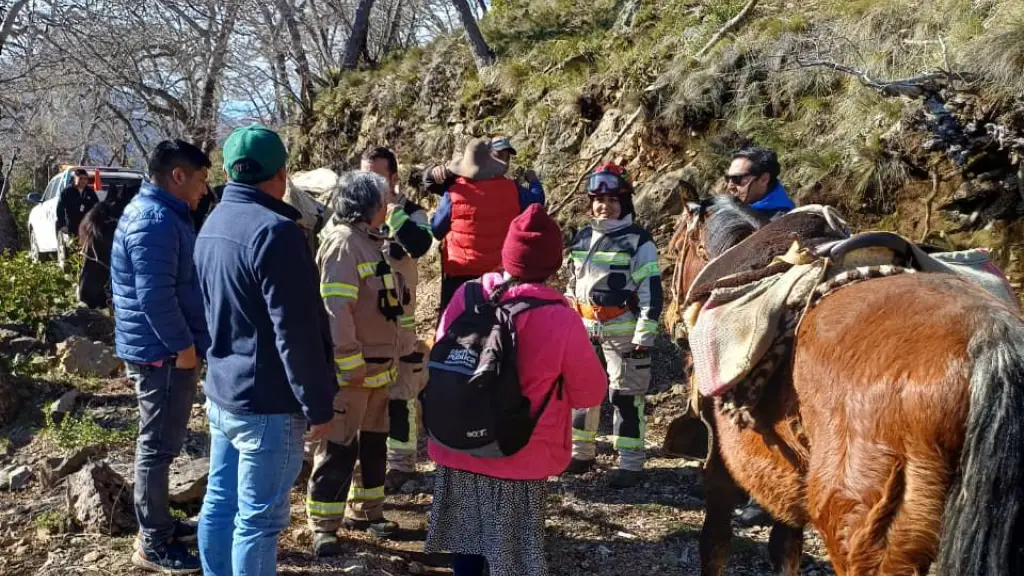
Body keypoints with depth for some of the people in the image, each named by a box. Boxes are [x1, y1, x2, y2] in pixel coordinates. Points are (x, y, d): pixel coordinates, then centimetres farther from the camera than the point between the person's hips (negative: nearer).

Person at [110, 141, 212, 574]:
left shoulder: (161, 214, 14)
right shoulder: (155, 220, -20)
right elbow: (154, 294, -27)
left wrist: (186, 342, 20)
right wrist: (182, 345, -20)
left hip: (163, 348, 11)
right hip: (162, 352, -11)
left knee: (161, 443, 18)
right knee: (159, 446, -3)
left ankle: (159, 523, 30)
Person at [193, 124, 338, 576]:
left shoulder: (213, 225, 10)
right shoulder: (274, 231, -20)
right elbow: (296, 332, -21)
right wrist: (317, 404, -15)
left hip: (222, 391, 9)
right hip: (267, 402, -9)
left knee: (220, 504, 17)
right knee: (258, 519, -1)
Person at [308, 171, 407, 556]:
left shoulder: (373, 241, 14)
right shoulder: (343, 242, -16)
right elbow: (335, 309, -23)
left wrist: (389, 360, 18)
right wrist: (350, 364, -24)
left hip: (377, 366, 9)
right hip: (352, 368, -9)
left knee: (373, 443, 17)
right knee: (338, 448, -2)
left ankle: (364, 510, 30)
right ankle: (324, 526, 6)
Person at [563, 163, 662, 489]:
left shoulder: (638, 241, -8)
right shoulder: (582, 238, 11)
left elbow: (651, 291, -11)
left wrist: (645, 336, -15)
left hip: (622, 331, -6)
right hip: (584, 328, 6)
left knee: (625, 397, -1)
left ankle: (630, 464, 6)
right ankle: (580, 453, 27)